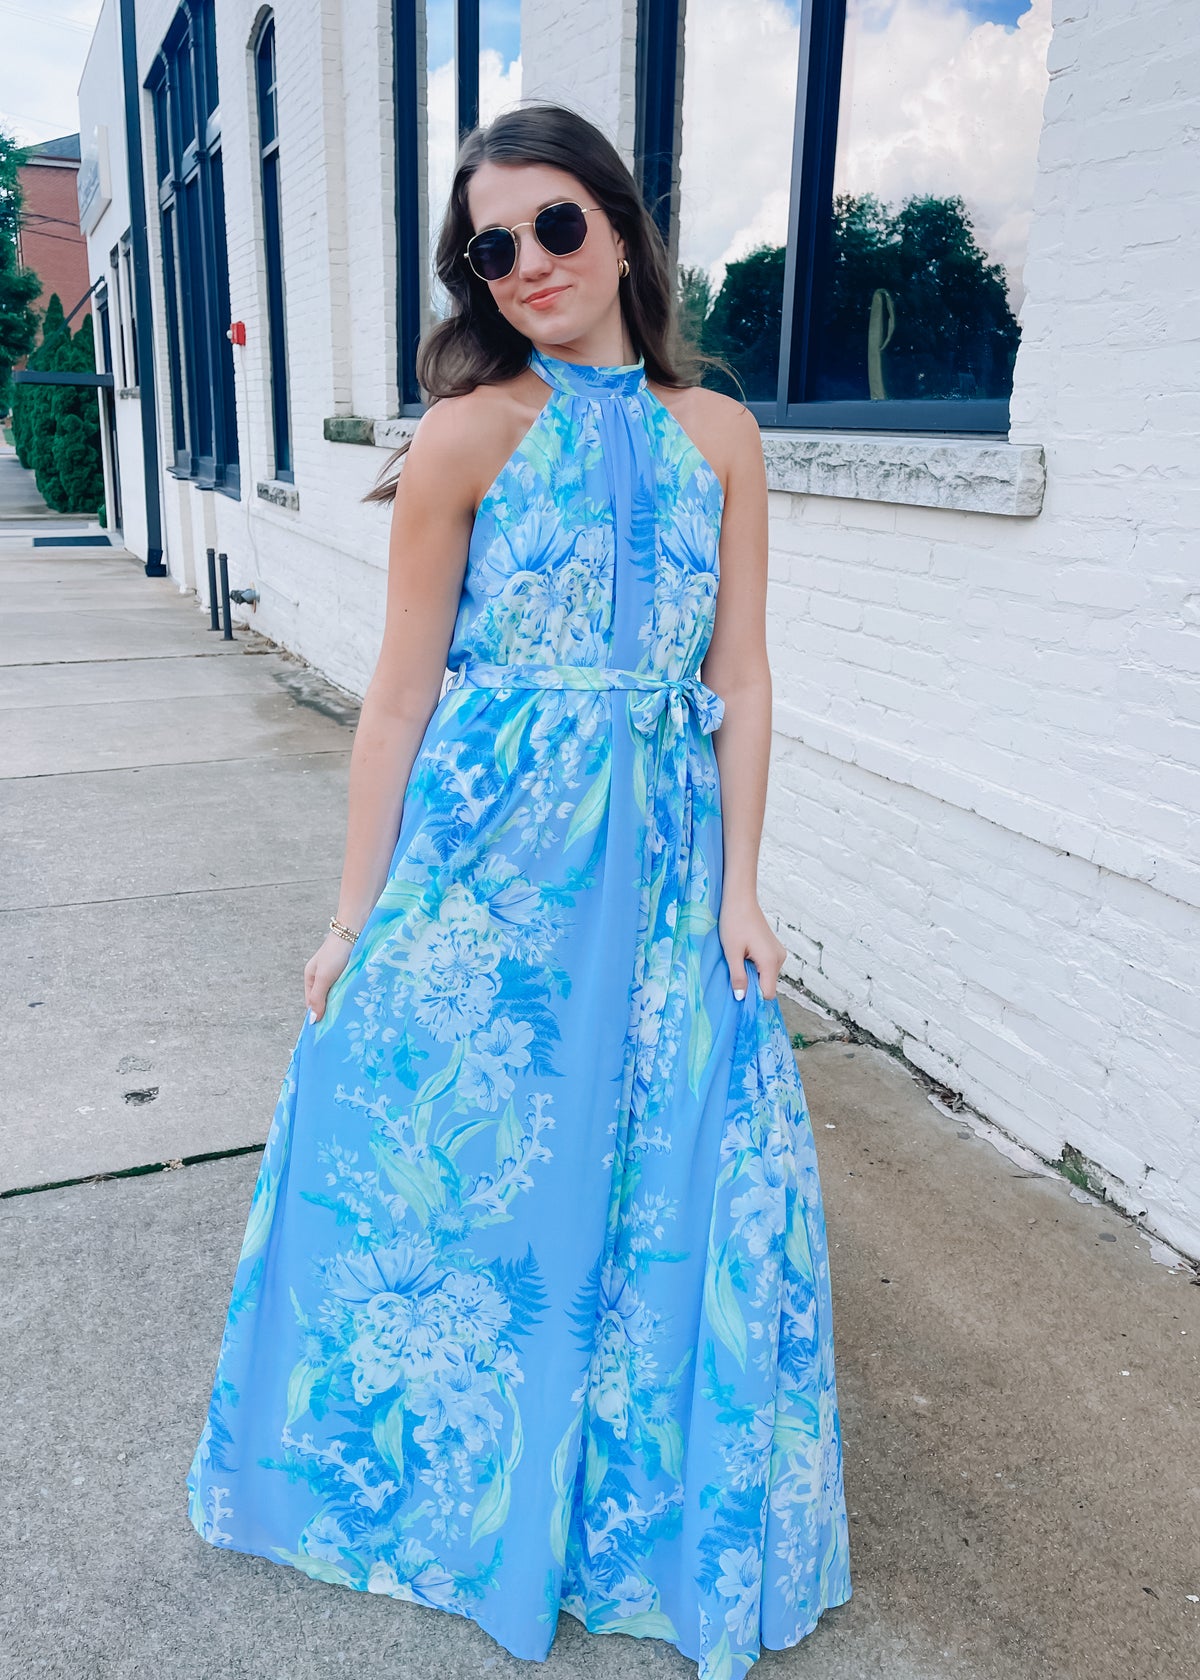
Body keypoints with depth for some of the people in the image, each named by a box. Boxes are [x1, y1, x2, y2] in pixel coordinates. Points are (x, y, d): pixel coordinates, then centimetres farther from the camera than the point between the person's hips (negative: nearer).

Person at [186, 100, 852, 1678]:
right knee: (460, 1162, 11)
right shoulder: (469, 433, -4)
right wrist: (357, 911, -3)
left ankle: (643, 1497, 37)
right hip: (487, 850, -2)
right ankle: (457, 1475, 41)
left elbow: (741, 678, 5)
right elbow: (402, 689, -4)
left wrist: (737, 887, -1)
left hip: (661, 857, 3)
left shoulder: (719, 435, 5)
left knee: (675, 1179, 10)